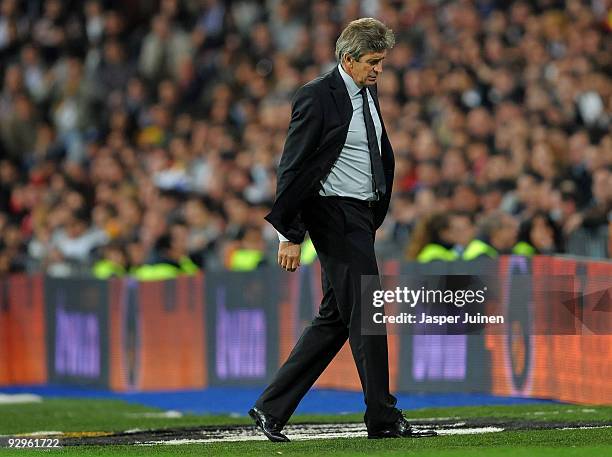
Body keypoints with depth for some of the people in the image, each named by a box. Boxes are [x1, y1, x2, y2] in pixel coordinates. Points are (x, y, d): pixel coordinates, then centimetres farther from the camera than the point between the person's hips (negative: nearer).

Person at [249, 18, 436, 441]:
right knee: (365, 314, -6)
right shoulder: (317, 97, -14)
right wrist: (290, 235, -16)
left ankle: (272, 408, 14)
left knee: (335, 319, 9)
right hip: (335, 216, -9)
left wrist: (378, 212, 18)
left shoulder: (369, 93, 12)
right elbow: (293, 168, -15)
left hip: (361, 217, 9)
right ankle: (383, 418, 1)